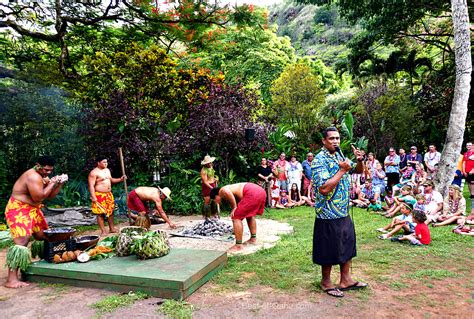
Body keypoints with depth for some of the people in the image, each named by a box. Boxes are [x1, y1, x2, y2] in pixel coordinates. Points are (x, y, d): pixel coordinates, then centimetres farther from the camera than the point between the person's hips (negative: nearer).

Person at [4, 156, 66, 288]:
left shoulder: (43, 177, 11)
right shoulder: (33, 176, -19)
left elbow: (50, 196, 13)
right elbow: (38, 197, -25)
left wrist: (60, 183, 0)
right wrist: (51, 183, -18)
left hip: (33, 210, 10)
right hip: (18, 210, -10)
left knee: (43, 237, 14)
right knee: (22, 241, -20)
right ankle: (11, 279, -21)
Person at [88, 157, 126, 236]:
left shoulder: (107, 170, 13)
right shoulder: (94, 173, -12)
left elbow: (111, 180, 26)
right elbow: (91, 186, -16)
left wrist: (120, 179, 10)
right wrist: (93, 197, -24)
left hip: (109, 194, 8)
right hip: (99, 196, -8)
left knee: (111, 211, 13)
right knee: (101, 213, -3)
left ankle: (112, 228, 24)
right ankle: (103, 231, 3)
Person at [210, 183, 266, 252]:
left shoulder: (222, 191, 9)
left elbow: (226, 192, -19)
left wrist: (234, 207, -9)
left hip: (252, 193, -10)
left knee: (236, 218, 1)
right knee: (250, 215, 31)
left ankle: (238, 245, 4)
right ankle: (253, 238, 37)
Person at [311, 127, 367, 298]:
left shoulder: (340, 156, 8)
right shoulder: (319, 160, -17)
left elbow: (359, 171, 20)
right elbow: (324, 188, -27)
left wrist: (359, 160, -2)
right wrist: (343, 170, -22)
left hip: (344, 212, 8)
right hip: (328, 214, -8)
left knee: (347, 247, 17)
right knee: (329, 251, 5)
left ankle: (345, 280, 32)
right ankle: (326, 283, 24)